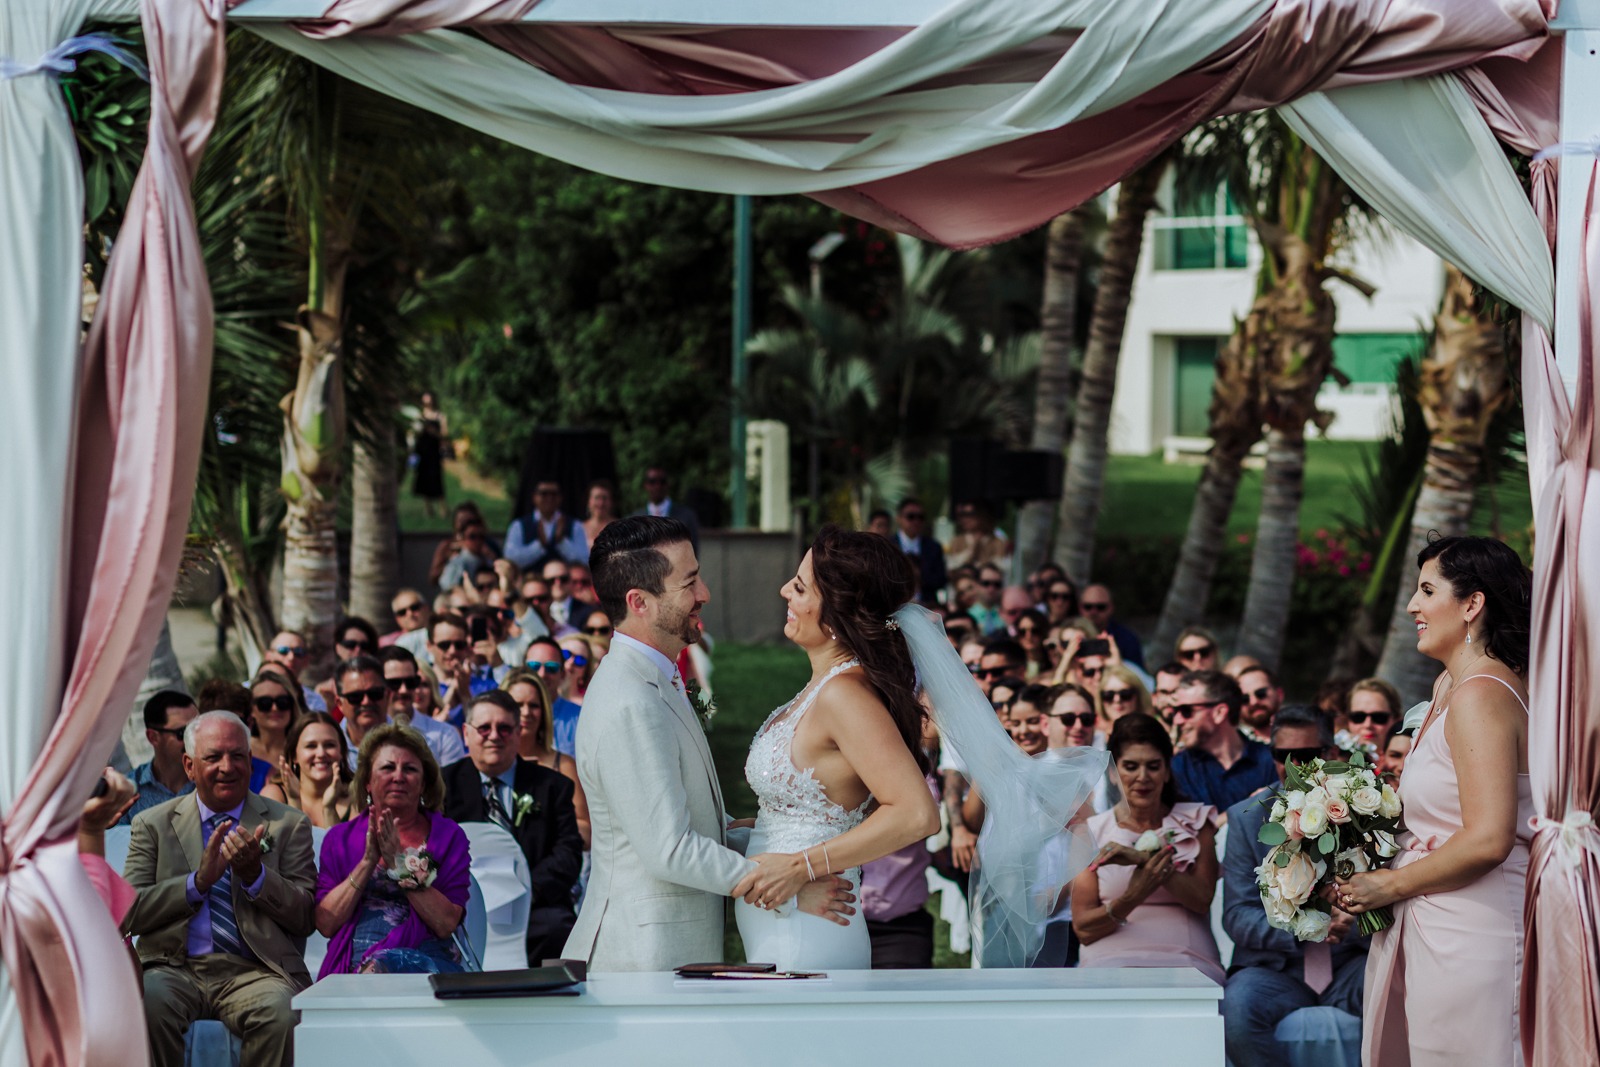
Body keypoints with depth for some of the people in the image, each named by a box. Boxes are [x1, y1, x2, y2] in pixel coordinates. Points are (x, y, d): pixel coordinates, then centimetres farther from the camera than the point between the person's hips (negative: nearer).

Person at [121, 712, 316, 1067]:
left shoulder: (288, 825, 13)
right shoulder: (152, 824, 14)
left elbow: (306, 918, 5)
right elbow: (128, 915, 2)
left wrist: (254, 874, -10)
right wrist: (198, 880, -10)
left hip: (254, 971, 0)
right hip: (174, 968, 0)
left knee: (279, 1011, -34)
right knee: (149, 1002, -34)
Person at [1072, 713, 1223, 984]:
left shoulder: (1195, 822, 16)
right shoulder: (1091, 832, 12)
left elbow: (1202, 900, 1)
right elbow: (1083, 928, 5)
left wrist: (1146, 858, -15)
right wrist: (1131, 900, -16)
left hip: (1186, 959, 1)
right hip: (1112, 958, -1)